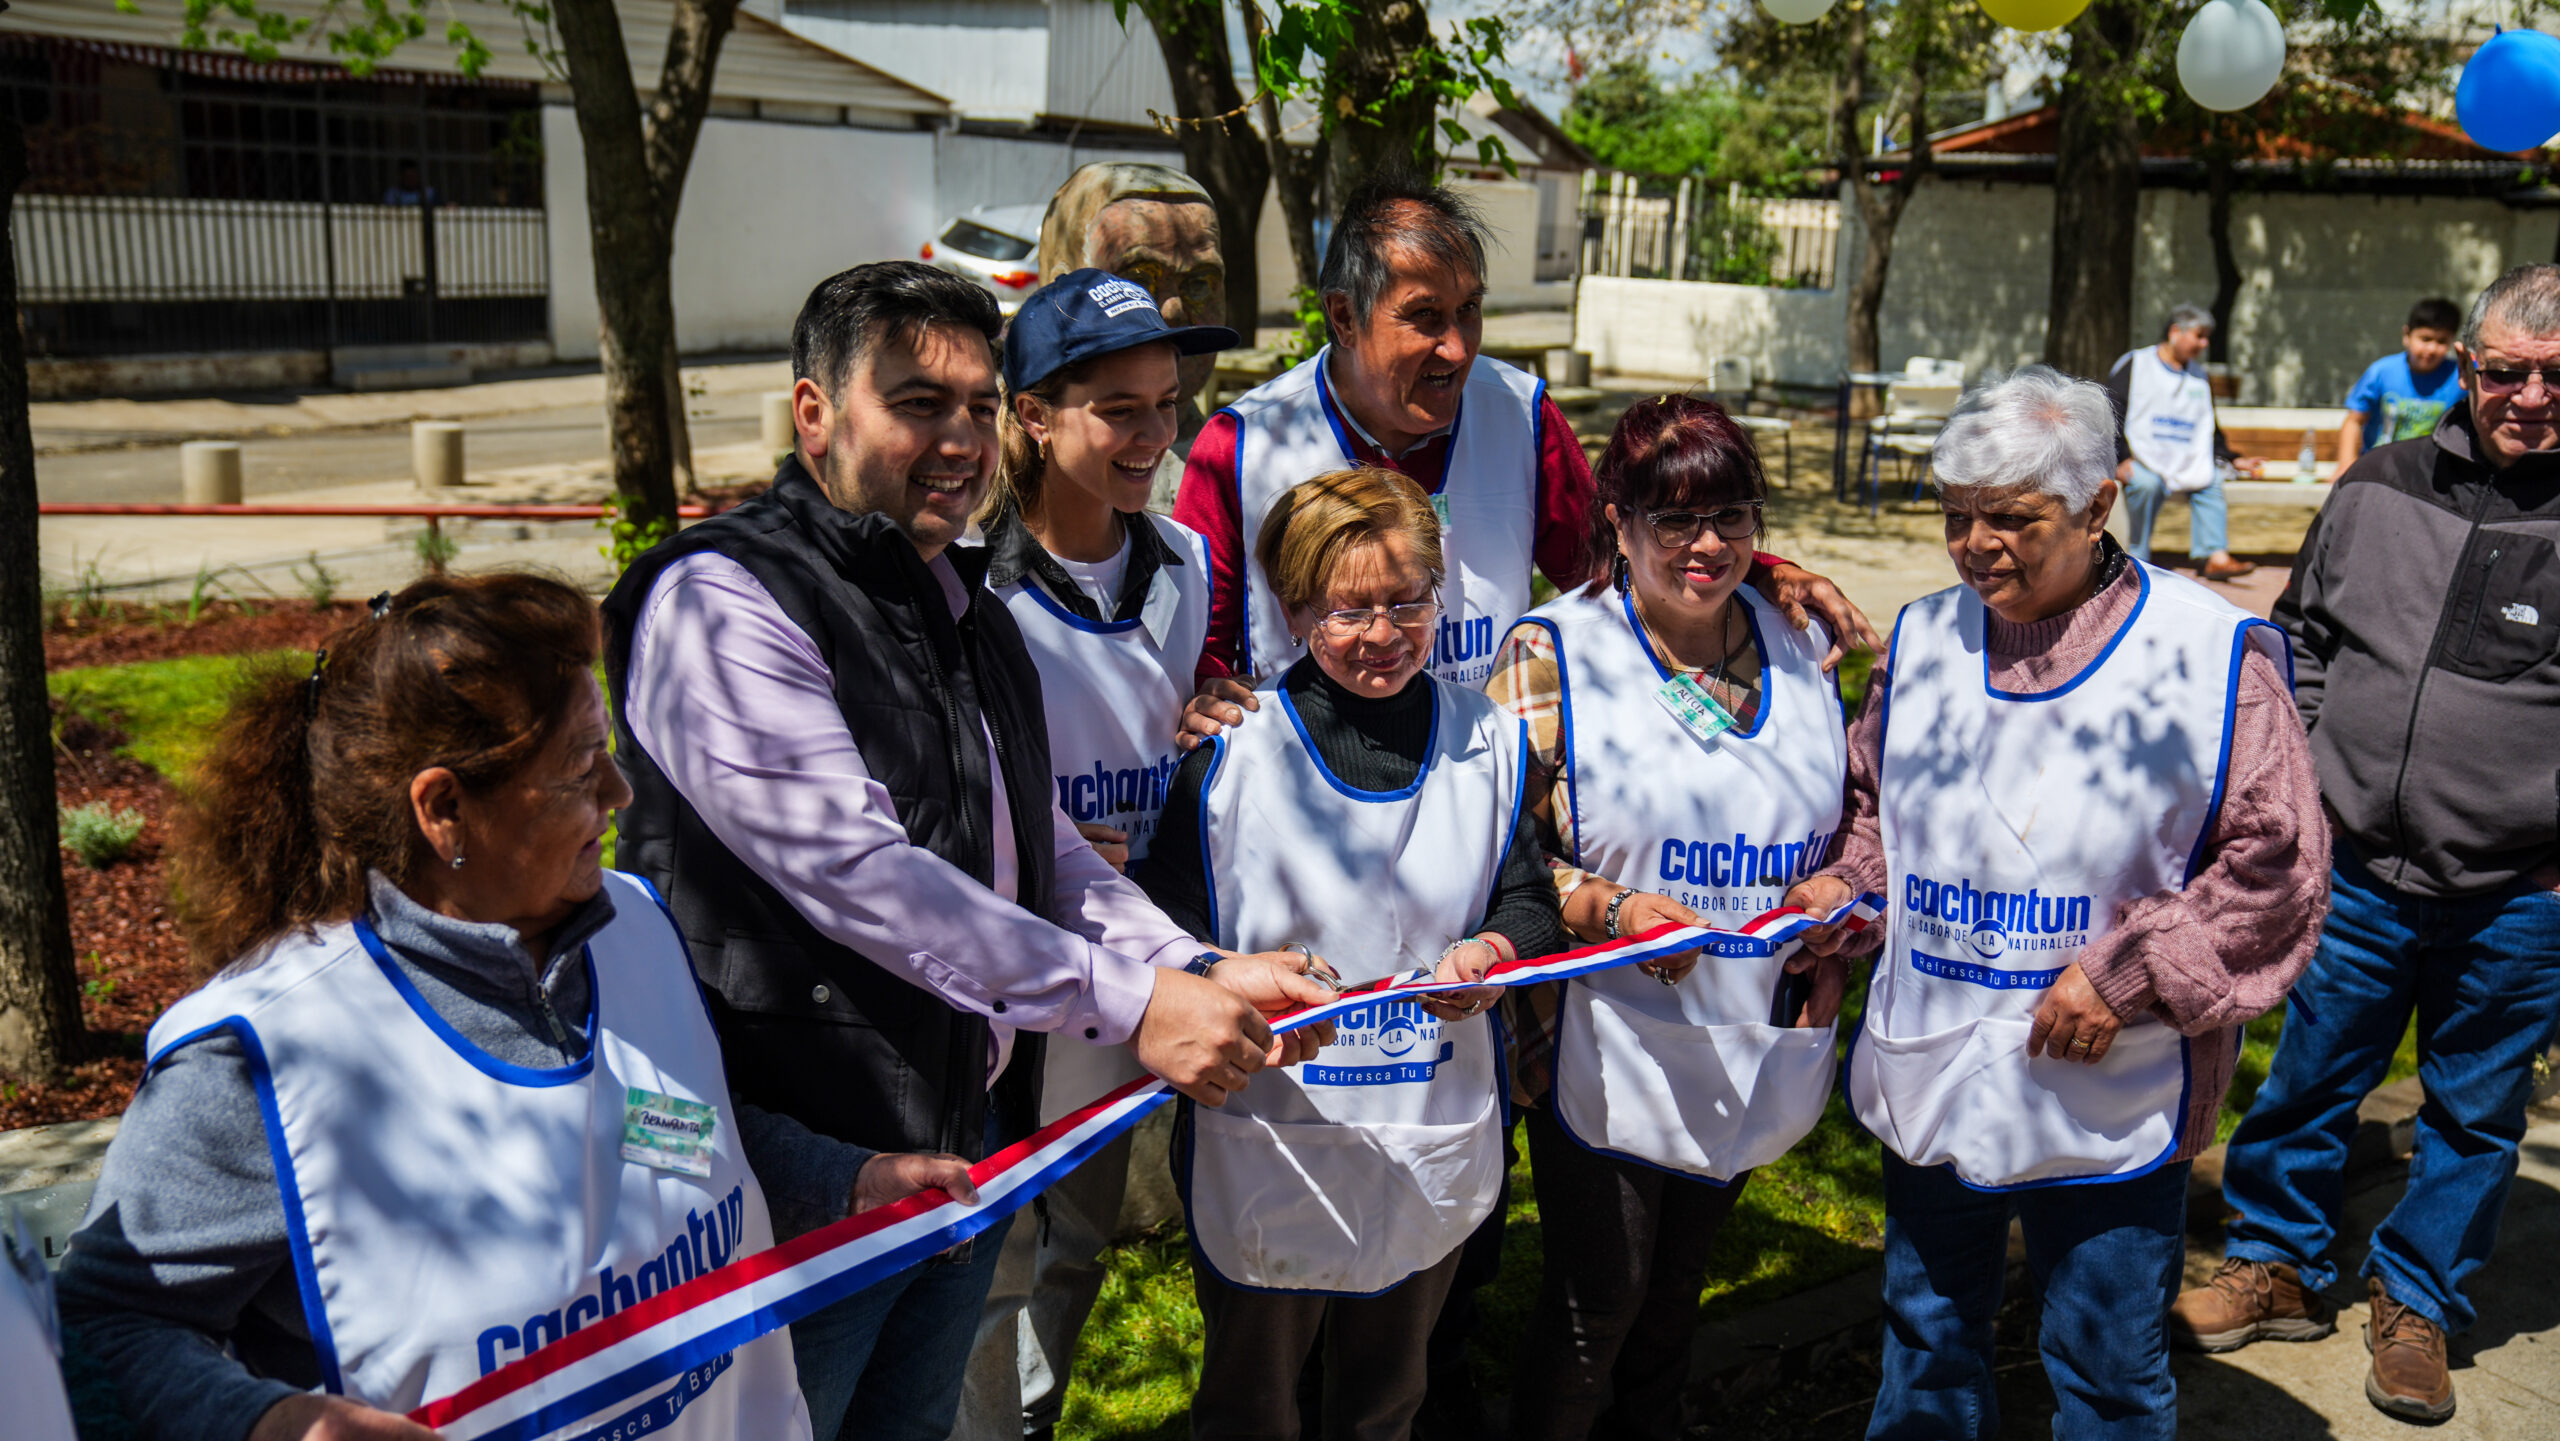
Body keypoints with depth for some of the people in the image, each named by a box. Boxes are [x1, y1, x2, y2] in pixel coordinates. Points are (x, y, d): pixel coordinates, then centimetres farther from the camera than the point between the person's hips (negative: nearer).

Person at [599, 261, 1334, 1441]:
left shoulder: (967, 608, 11)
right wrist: (1129, 1002, -26)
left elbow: (1039, 845, 14)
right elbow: (856, 869, -27)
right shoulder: (721, 601, -17)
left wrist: (1195, 973, -2)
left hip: (973, 1134, 8)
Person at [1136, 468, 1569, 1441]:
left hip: (1431, 1151, 3)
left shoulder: (1487, 740, 0)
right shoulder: (1232, 750, -11)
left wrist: (1494, 952, -16)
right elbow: (1165, 925, -8)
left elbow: (1531, 903, 6)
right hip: (1268, 1142, -3)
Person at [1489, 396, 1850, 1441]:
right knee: (1599, 1298, 4)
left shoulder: (1800, 648, 6)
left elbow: (1844, 822, 17)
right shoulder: (1550, 654, -10)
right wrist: (1608, 908, -26)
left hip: (1752, 1039, 5)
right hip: (1603, 1049, -5)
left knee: (1677, 1286, 21)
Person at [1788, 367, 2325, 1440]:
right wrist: (1845, 883, -3)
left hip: (2106, 1104, -4)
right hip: (1928, 1084, 4)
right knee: (1926, 1335, 22)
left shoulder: (2210, 655, -11)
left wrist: (2128, 974, -17)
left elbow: (2275, 867, -11)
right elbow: (1872, 803, 17)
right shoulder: (1924, 638, 4)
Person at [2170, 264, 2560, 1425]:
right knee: (2309, 1080, 13)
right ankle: (2279, 1266, 34)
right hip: (2359, 873, 2)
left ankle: (2416, 1306, 34)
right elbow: (2300, 633, 15)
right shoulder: (2380, 488, 2)